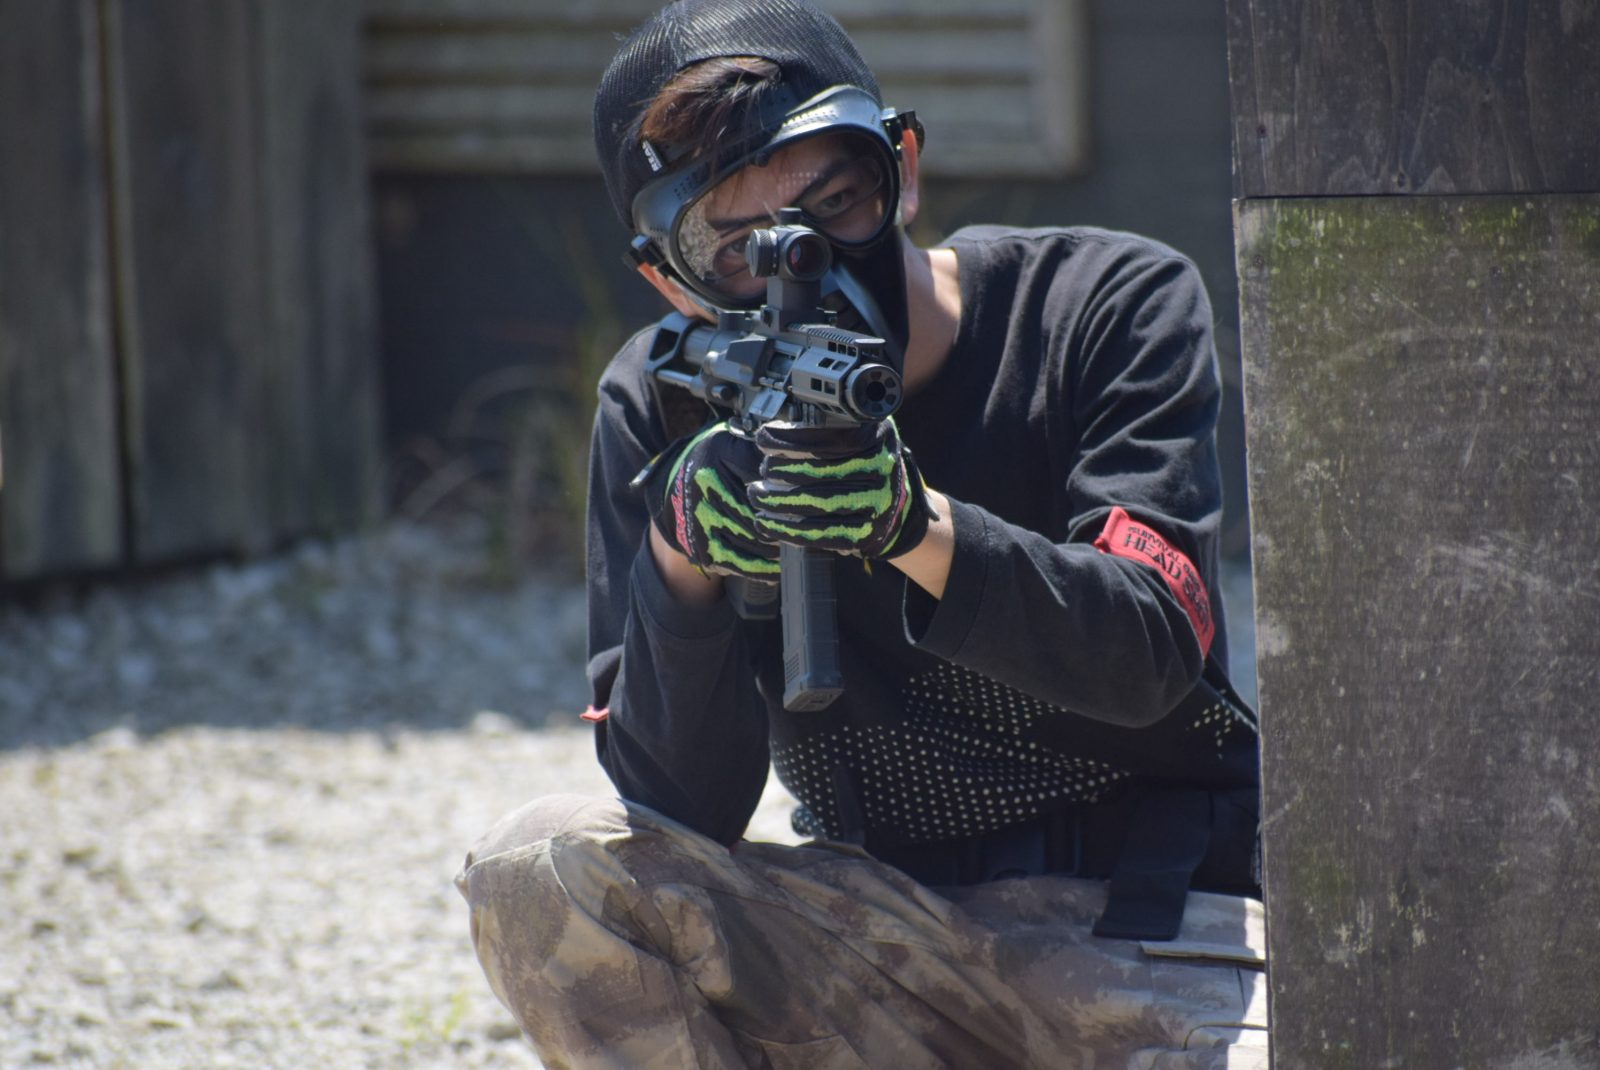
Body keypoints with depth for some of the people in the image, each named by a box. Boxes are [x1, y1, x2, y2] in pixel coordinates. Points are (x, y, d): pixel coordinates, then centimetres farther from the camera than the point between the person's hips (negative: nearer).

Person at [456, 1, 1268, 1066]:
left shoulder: (1116, 304, -6)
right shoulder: (661, 409, -2)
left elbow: (1147, 659, -19)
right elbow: (685, 804, -9)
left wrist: (915, 525, -36)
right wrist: (681, 553, -28)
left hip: (1148, 923, -3)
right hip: (885, 929, 3)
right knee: (538, 870, -21)